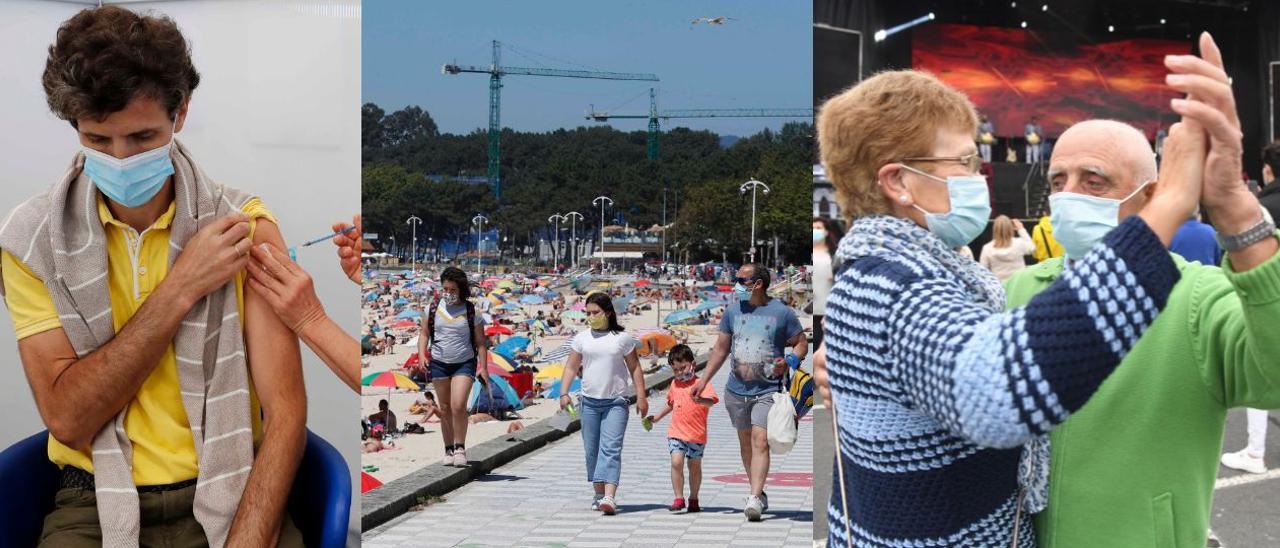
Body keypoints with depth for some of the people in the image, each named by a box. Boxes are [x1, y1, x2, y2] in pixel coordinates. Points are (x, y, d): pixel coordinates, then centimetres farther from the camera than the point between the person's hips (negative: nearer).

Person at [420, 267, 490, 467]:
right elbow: (424, 333, 9)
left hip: (465, 363, -3)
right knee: (445, 409, 9)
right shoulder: (433, 308, 2)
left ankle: (460, 447, -1)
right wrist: (422, 355, -7)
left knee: (458, 405, -17)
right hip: (439, 363, 3)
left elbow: (480, 342, 0)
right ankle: (448, 450, 20)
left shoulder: (471, 312, -4)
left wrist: (483, 367, -6)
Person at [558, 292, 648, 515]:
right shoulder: (581, 338, 7)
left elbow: (635, 369, 6)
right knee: (591, 450, 8)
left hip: (616, 403, -3)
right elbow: (571, 367, 8)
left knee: (611, 449, -13)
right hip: (589, 401, 3)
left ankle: (610, 497, -22)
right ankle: (598, 493, 21)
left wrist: (641, 397, 1)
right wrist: (564, 393, -5)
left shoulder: (622, 338, 2)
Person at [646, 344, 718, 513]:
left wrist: (700, 400, -44)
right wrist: (657, 417, 33)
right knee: (676, 462, -13)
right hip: (676, 432, 4)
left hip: (697, 435, -3)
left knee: (694, 466, 9)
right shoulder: (674, 384, 14)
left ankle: (693, 499, 24)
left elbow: (711, 401, -24)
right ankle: (679, 498, -8)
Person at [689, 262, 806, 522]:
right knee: (745, 442, 12)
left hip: (768, 391, -5)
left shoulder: (782, 313, -5)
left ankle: (754, 498, -21)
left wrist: (789, 362, -17)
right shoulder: (732, 310, 5)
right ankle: (759, 491, 26)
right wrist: (703, 381, 8)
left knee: (760, 441, -17)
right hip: (736, 390, 5)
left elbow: (802, 343, 4)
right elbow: (721, 349, 13)